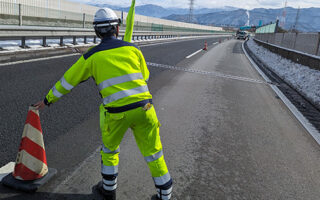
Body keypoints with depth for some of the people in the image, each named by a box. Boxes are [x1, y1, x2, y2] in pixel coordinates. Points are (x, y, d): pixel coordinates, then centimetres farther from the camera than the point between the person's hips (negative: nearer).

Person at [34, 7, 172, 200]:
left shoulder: (92, 56, 4)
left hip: (117, 113, -1)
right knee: (153, 152, 14)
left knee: (109, 147, 26)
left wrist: (48, 100, 27)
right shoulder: (132, 48, 8)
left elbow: (68, 80, 14)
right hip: (143, 107, 1)